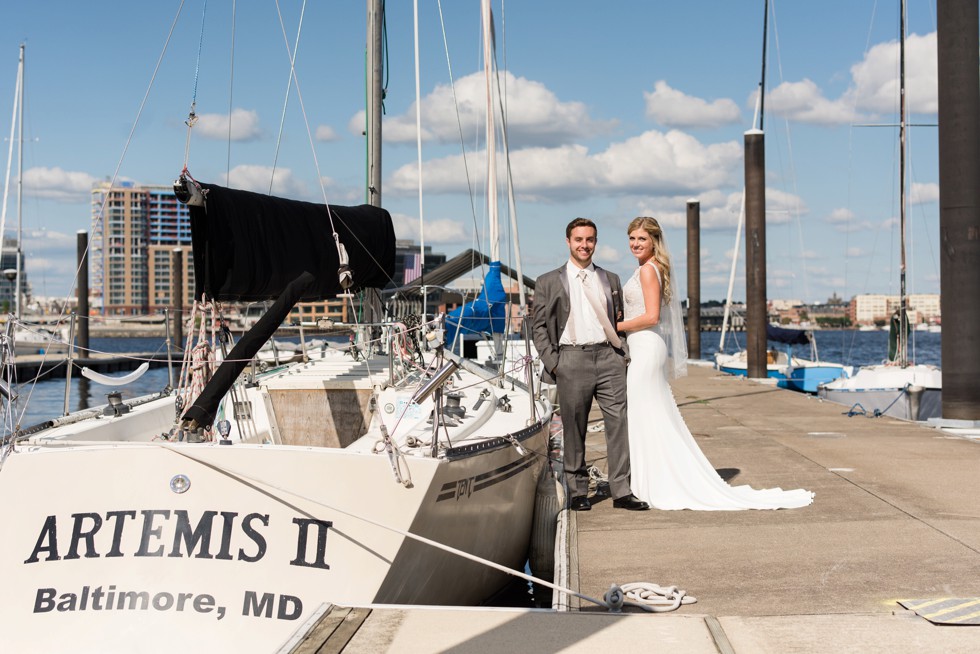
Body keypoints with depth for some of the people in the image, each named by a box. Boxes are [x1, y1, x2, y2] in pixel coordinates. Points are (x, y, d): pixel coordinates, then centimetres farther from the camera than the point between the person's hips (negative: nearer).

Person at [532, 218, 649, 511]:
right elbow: (539, 326, 5)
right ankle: (578, 492, 11)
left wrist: (623, 354, 8)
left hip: (609, 357, 2)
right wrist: (551, 362, -5)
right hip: (572, 358, -2)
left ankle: (621, 492, 1)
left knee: (619, 423, -4)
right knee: (574, 430, 1)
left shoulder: (611, 280, 17)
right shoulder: (548, 282, 8)